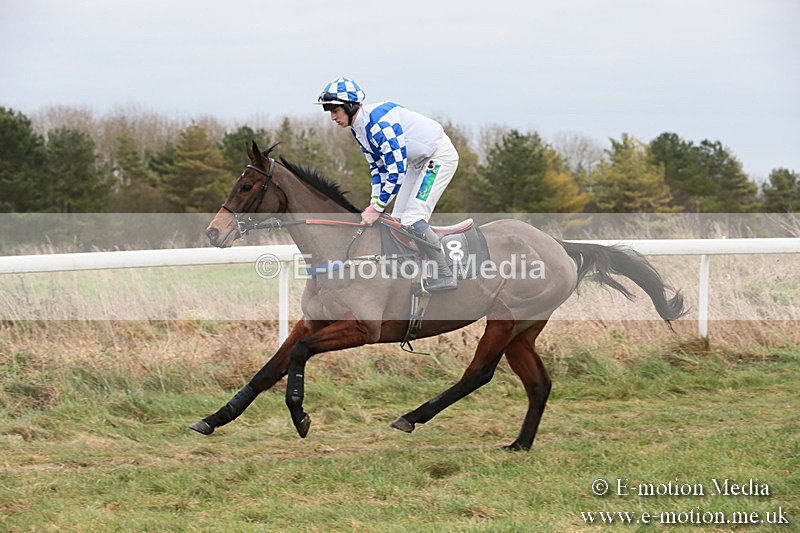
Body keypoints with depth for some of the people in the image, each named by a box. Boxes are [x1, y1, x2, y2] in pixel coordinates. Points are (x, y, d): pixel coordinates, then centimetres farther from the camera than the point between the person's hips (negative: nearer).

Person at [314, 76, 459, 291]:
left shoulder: (379, 122, -29)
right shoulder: (358, 128, 3)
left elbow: (396, 170, -29)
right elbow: (378, 167, 11)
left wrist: (377, 208, -24)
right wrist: (374, 203, -1)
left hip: (440, 156, -11)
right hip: (419, 161, 11)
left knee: (412, 220, -19)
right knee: (398, 220, 7)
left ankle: (444, 276, -11)